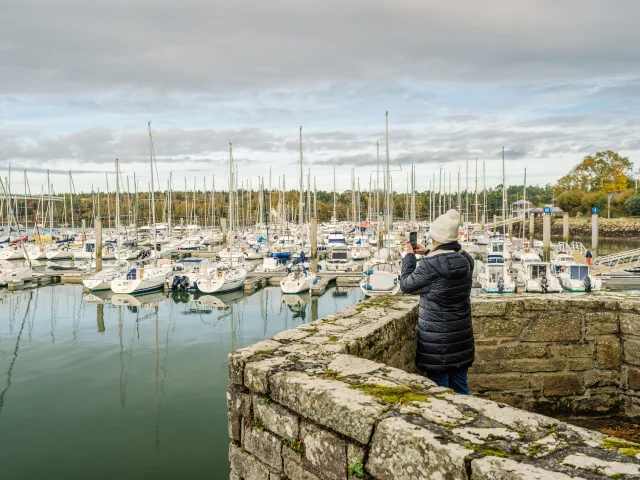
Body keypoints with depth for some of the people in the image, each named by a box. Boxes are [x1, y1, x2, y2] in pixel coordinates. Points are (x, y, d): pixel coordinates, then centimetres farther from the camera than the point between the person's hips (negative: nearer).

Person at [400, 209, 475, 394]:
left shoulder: (430, 264, -21)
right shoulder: (466, 260, 0)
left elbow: (406, 285, -7)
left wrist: (409, 256, 4)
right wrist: (427, 254, 19)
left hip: (436, 339, -6)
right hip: (461, 336, 7)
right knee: (460, 389, 17)